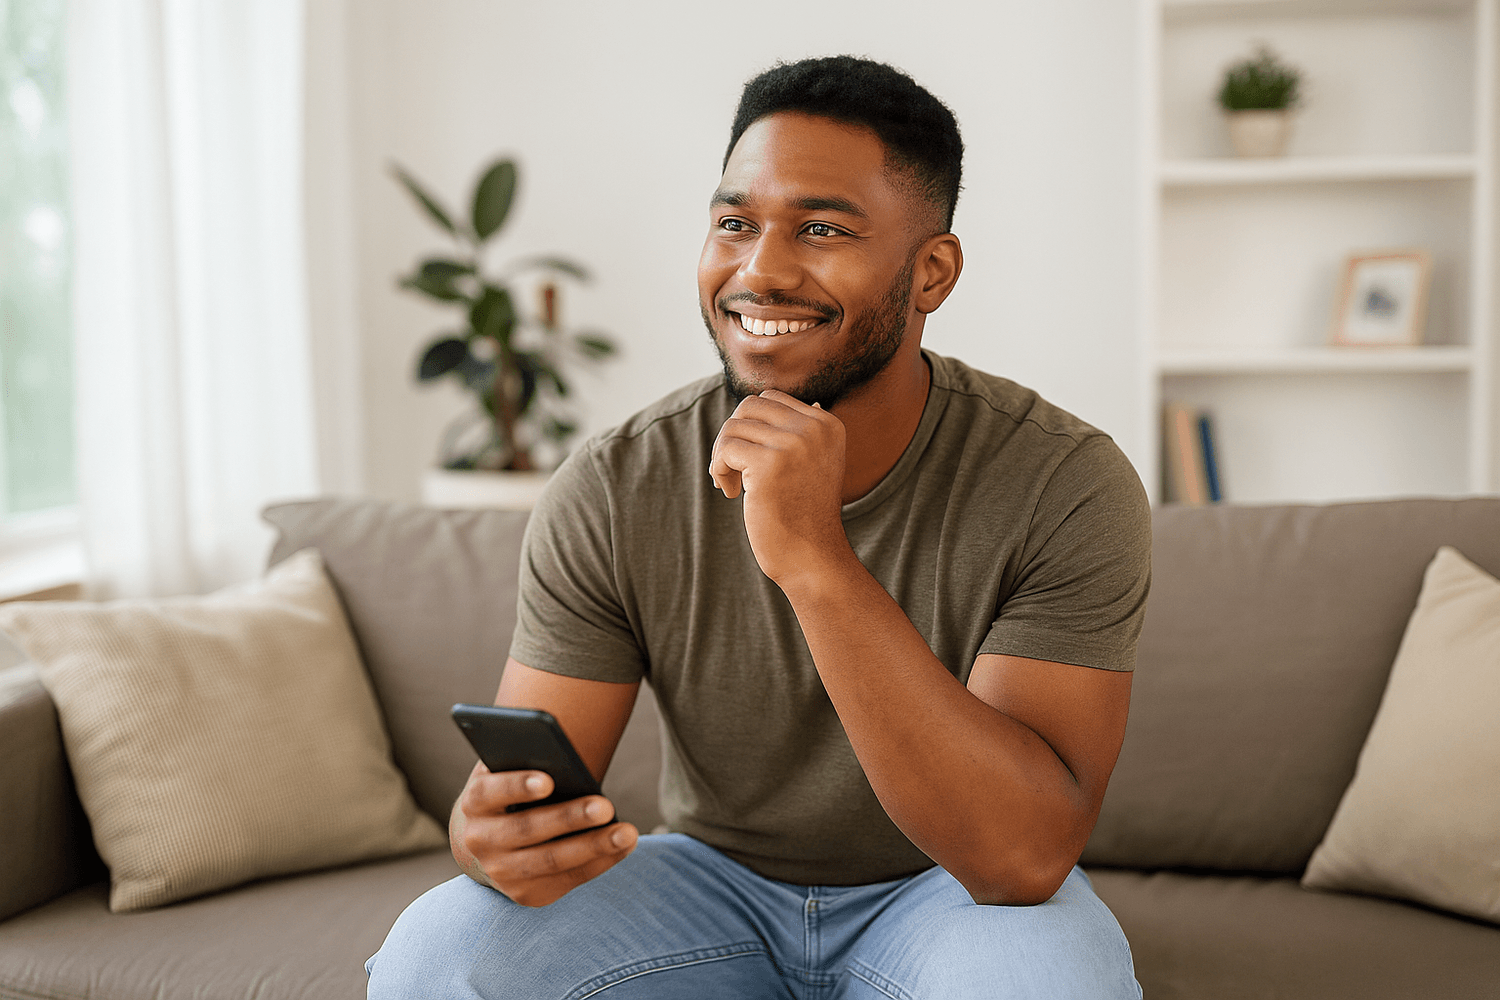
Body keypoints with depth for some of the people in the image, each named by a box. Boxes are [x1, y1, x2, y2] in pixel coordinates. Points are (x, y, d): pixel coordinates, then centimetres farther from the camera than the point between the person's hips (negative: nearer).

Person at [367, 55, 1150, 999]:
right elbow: (519, 778, -10)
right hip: (714, 879, 2)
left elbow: (1026, 858, -29)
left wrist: (817, 562, -39)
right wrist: (495, 833, -36)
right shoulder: (611, 494, -13)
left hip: (955, 893, -1)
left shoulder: (1066, 485, -20)